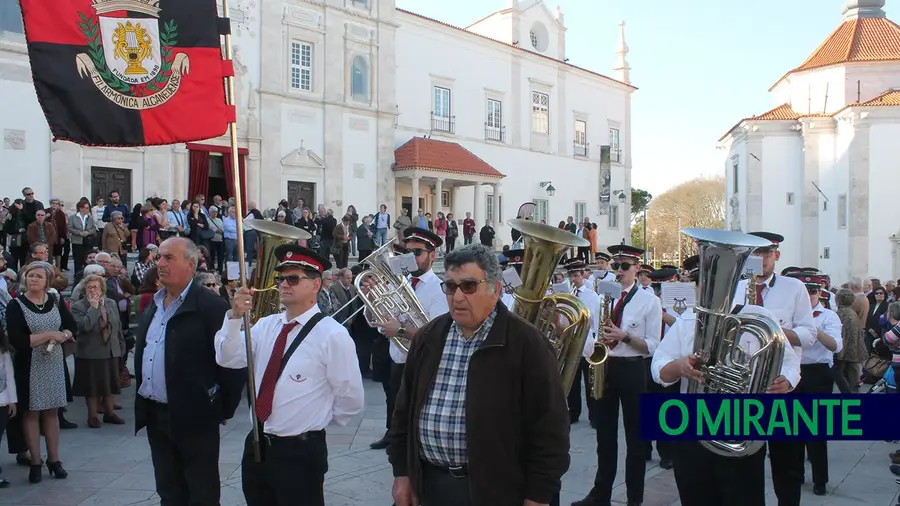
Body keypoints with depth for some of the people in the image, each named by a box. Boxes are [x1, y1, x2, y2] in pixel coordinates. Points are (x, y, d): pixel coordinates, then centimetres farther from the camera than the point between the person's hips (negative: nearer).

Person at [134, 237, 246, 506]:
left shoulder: (211, 306, -14)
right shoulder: (153, 305, 11)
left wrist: (224, 408, -8)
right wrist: (142, 402, 15)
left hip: (194, 417, -7)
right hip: (155, 416, 7)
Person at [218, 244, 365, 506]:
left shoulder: (332, 334, -15)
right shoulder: (265, 325, 5)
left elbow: (351, 400, -11)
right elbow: (228, 359, -5)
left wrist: (318, 421, 3)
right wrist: (235, 317, -18)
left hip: (301, 452, -6)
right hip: (256, 445, 6)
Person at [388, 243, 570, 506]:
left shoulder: (525, 342, -11)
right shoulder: (428, 338, 5)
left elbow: (549, 427, -11)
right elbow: (405, 410, 13)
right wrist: (402, 472, 10)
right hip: (430, 484, 5)